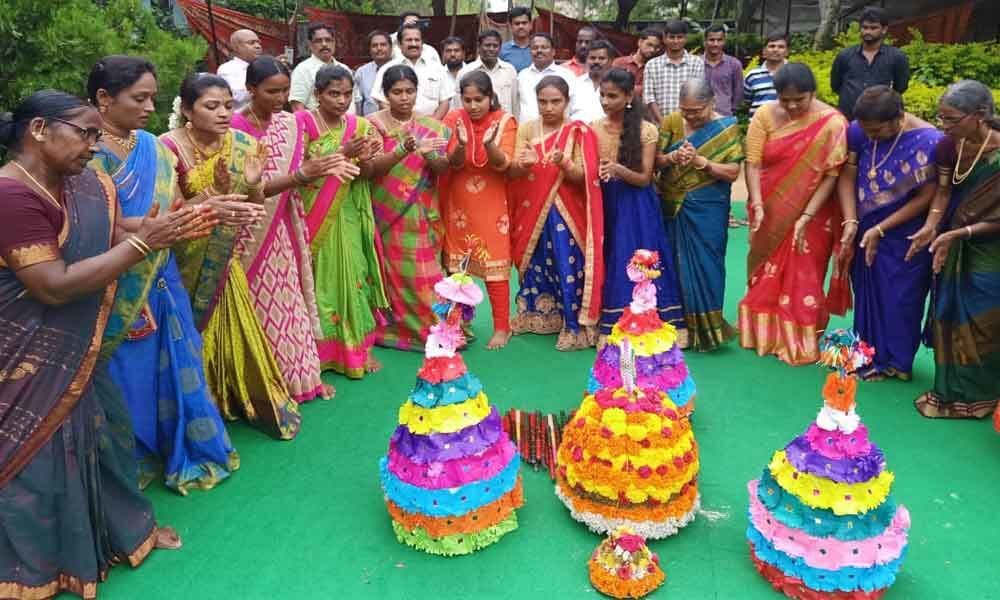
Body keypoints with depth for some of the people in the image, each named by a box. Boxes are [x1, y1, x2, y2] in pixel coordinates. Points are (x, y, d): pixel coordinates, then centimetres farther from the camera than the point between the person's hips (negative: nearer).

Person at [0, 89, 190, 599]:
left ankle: (124, 527, 39)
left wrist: (161, 231, -16)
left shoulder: (81, 185, 2)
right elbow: (55, 286, -28)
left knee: (99, 431, 19)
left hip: (73, 350, 8)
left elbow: (105, 241, 2)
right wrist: (142, 242, -28)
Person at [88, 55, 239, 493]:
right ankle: (131, 462, 28)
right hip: (117, 290, -6)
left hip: (160, 282, 6)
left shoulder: (152, 146, 6)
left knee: (171, 367, 15)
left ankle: (183, 450, 32)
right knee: (129, 375, 8)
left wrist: (210, 208, -12)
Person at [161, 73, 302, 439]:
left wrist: (253, 184, -20)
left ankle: (246, 398, 27)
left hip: (223, 259, 4)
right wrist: (215, 193, -31)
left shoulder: (241, 145, -4)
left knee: (235, 331, 9)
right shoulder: (169, 147, -17)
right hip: (184, 260, -3)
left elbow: (254, 209, 1)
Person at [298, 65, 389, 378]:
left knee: (354, 275, 3)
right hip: (314, 216, -3)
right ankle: (322, 349, 12)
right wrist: (341, 153, -23)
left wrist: (364, 159, -19)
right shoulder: (304, 123, -6)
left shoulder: (359, 126, 6)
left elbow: (367, 175, 4)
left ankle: (360, 345, 13)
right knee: (321, 278, 1)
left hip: (348, 216, 3)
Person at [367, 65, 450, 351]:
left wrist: (428, 155, -24)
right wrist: (404, 150, -33)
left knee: (424, 272, 3)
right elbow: (372, 166, -16)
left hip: (422, 215, 2)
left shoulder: (430, 126, 5)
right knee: (392, 272, 1)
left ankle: (431, 327, 14)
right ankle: (392, 327, 13)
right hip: (387, 214, -2)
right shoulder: (373, 124, -2)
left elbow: (443, 168, -2)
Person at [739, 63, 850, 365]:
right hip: (771, 213, 3)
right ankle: (766, 335, 33)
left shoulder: (832, 122, -14)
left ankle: (801, 342, 22)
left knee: (803, 280, 5)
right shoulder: (765, 115, -8)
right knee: (768, 277, 14)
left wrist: (806, 217, -22)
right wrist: (757, 206, -23)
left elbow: (831, 175, -16)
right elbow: (753, 163, -11)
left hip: (812, 215, -2)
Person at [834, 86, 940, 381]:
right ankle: (871, 354, 29)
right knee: (867, 292, 13)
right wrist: (850, 221, -15)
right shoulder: (859, 131, -10)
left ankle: (896, 360, 25)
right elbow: (847, 176, -4)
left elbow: (925, 197, -15)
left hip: (905, 237, -4)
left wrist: (880, 230, -16)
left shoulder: (928, 142, -20)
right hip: (865, 231, 4)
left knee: (899, 297, 8)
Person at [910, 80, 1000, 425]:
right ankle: (951, 389, 29)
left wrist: (957, 234, -26)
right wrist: (931, 226, -16)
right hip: (956, 247, 6)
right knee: (950, 316, 13)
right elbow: (943, 191, -1)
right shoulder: (950, 145, -9)